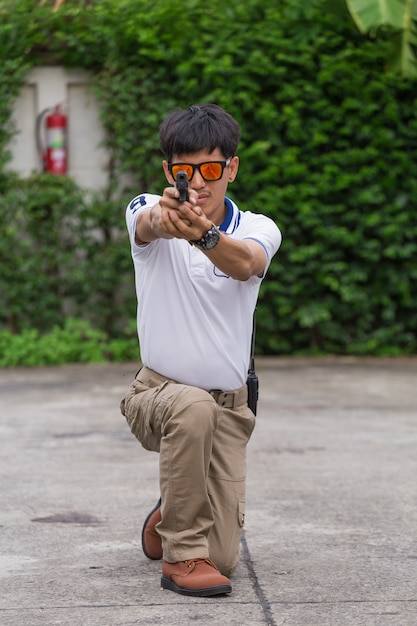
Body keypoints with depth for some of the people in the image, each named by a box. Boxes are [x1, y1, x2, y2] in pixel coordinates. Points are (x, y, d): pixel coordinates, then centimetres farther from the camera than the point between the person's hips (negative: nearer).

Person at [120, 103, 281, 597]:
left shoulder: (257, 229, -7)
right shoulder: (149, 212, -8)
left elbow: (245, 264, -32)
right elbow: (148, 224, -35)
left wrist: (203, 235, -56)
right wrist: (161, 217, -61)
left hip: (227, 408, 2)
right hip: (157, 391, -2)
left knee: (222, 559, -6)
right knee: (193, 407, -39)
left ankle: (169, 515, 30)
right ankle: (181, 555, -23)